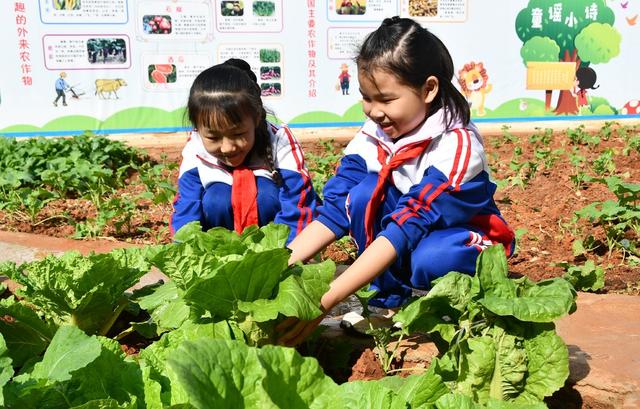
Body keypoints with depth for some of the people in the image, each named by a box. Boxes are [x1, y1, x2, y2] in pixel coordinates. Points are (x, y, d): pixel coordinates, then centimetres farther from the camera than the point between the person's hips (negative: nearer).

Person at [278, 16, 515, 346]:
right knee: (363, 195, -24)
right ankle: (392, 297, -8)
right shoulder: (372, 136, -12)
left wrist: (326, 300, -45)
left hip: (463, 240, -5)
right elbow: (335, 209, -14)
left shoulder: (457, 146, -29)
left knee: (430, 259, -39)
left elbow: (407, 226, -38)